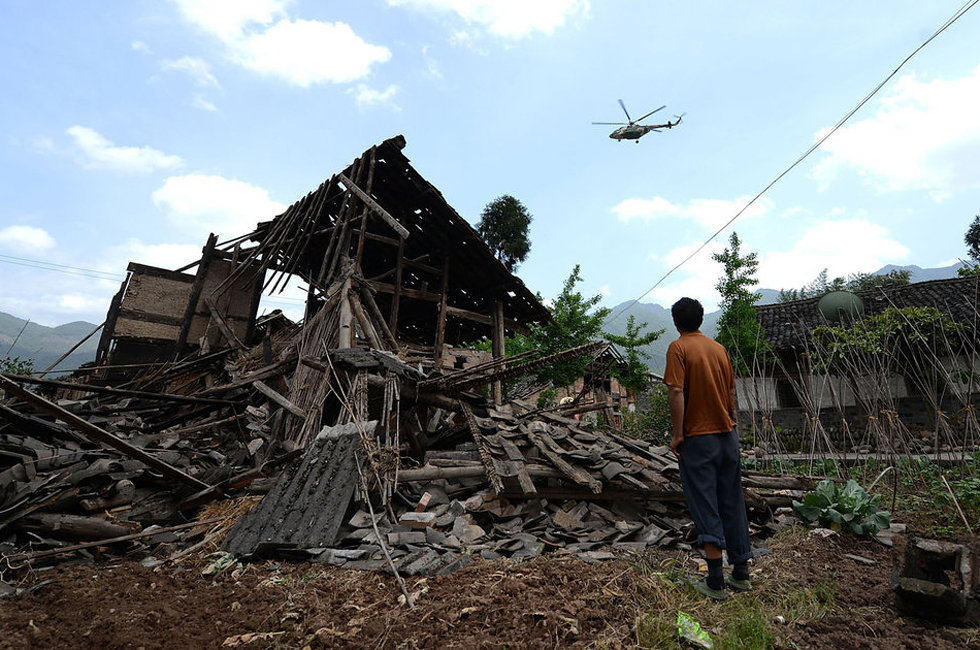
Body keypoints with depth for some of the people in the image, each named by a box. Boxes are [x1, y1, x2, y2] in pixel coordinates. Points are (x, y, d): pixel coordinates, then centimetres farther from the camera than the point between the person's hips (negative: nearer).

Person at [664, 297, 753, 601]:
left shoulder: (678, 348, -10)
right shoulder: (719, 348, 8)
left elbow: (676, 392, -18)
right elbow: (731, 391, 12)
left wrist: (677, 434, -13)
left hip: (698, 438, -6)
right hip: (727, 434, 6)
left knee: (706, 508, 2)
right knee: (733, 504, 14)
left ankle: (715, 582, 8)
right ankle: (741, 574, 25)